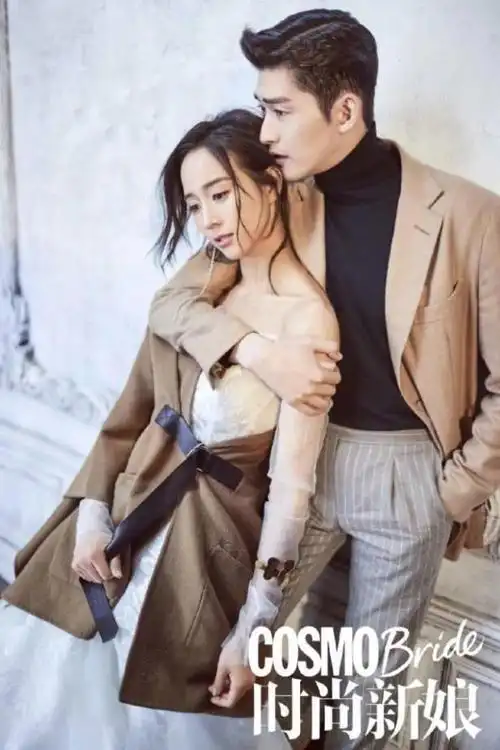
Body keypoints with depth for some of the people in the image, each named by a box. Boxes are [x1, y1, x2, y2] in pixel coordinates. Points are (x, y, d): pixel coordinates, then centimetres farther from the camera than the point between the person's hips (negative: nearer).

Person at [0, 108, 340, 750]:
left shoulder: (308, 319, -17)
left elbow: (291, 484, -16)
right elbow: (132, 410, 8)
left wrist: (252, 626, -14)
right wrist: (91, 512, -1)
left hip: (205, 546, -6)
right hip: (122, 515, 6)